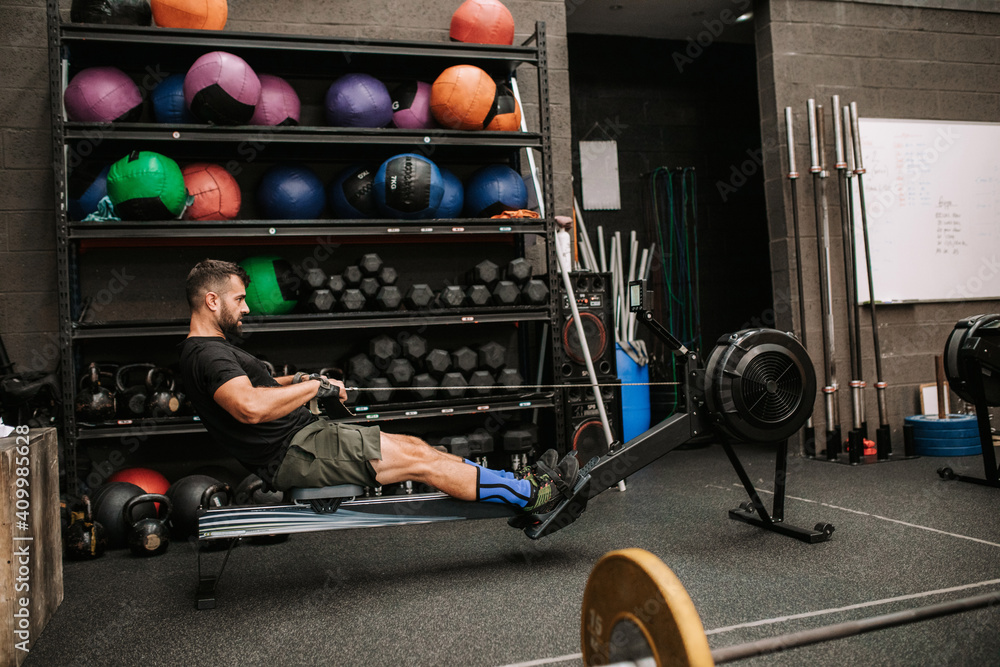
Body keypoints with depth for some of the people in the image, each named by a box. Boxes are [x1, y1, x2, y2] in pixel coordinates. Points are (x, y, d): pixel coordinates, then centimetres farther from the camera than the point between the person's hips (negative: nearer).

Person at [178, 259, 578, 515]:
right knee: (419, 460, -11)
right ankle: (529, 495, -3)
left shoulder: (213, 348, 17)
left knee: (414, 447, 6)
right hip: (295, 454, -11)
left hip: (304, 435, 11)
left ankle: (515, 483, 9)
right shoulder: (207, 353, -17)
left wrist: (297, 382, 15)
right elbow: (251, 407, -34)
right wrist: (313, 387, -20)